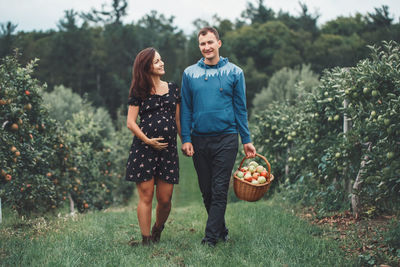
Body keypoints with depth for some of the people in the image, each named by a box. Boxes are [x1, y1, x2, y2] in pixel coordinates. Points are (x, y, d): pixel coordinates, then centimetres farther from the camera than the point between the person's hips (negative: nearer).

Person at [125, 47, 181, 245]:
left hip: (168, 149, 3)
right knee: (146, 196, -2)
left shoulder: (173, 89, 14)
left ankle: (158, 229, 29)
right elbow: (130, 122, -2)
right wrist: (147, 140, -11)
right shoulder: (139, 92, 2)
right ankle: (146, 240, 8)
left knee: (165, 199, 2)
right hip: (144, 148, -3)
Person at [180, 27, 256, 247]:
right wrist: (186, 139, -1)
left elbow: (240, 109, 5)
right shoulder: (190, 73, 7)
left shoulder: (234, 72, 3)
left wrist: (246, 140, 2)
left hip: (226, 138, -2)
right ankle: (221, 230, 25)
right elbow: (186, 109, 8)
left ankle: (211, 237, -1)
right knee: (206, 190, 9)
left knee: (219, 190, -5)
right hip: (199, 140, 3)